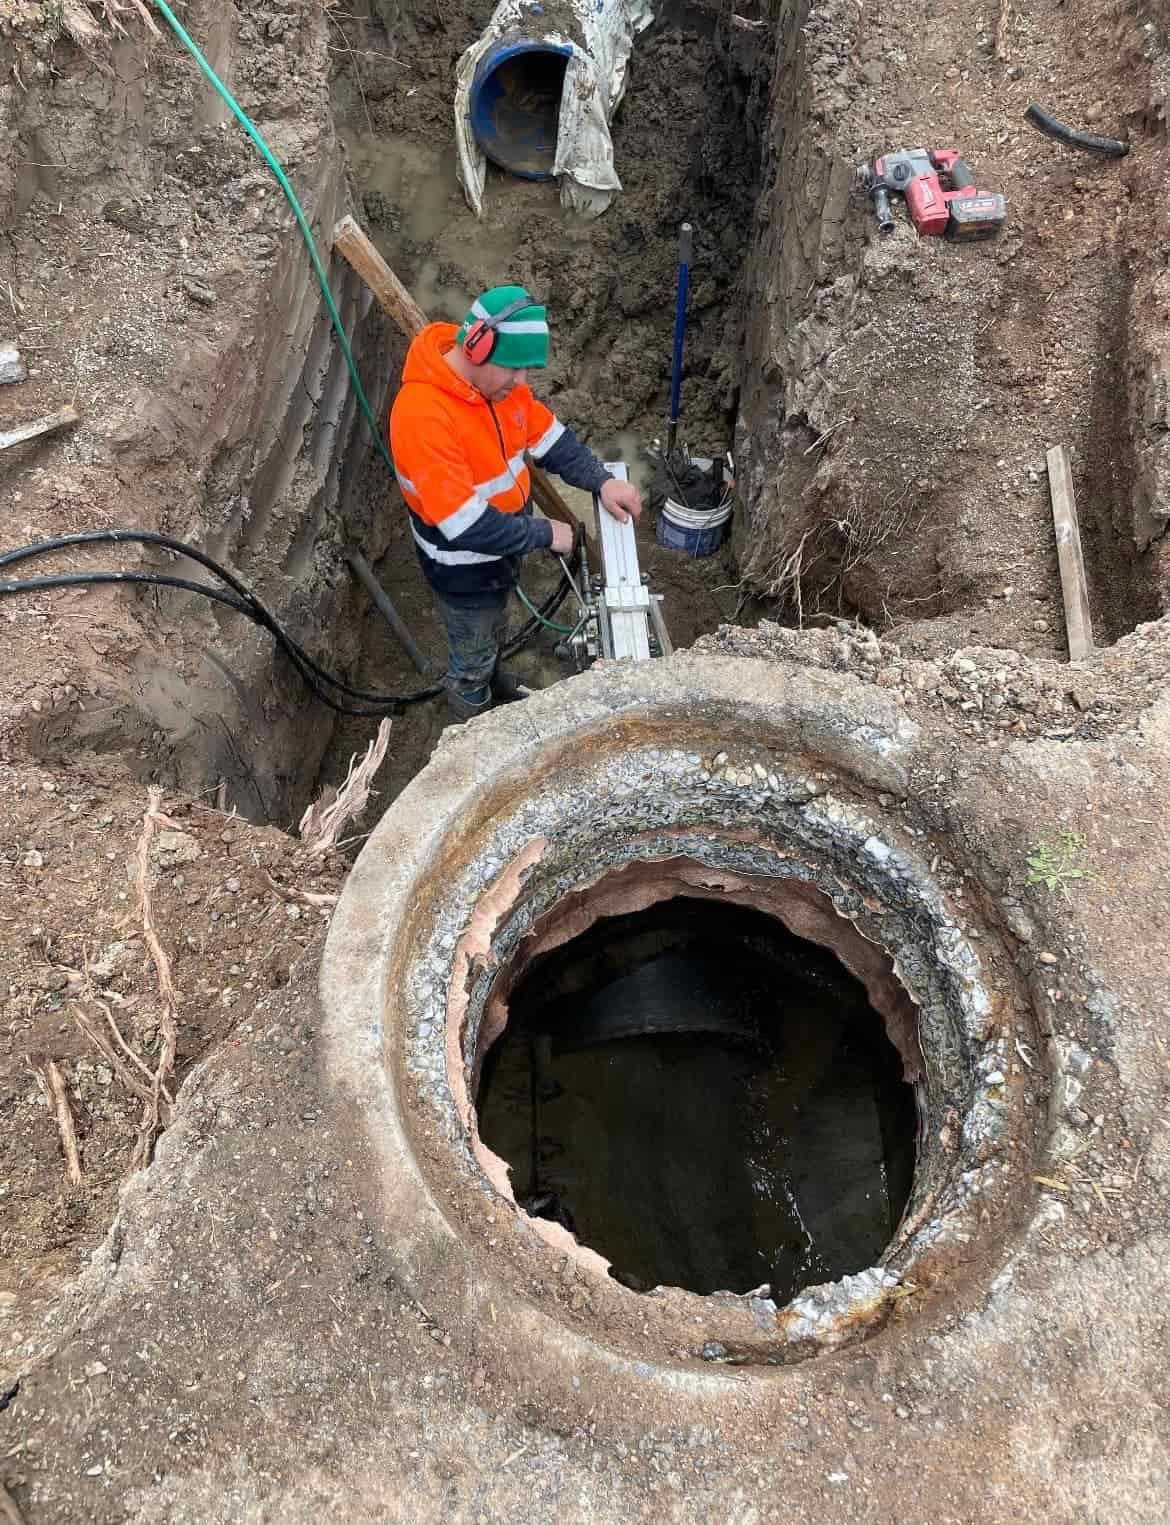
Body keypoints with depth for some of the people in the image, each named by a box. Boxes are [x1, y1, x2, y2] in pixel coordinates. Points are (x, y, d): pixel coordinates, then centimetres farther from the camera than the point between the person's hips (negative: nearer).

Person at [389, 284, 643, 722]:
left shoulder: (496, 376, -11)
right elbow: (465, 525, -37)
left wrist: (601, 481, -12)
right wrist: (544, 534, -26)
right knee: (472, 656, 19)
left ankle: (494, 682, 63)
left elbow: (547, 433, 2)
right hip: (464, 568, -7)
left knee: (492, 633, 34)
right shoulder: (423, 415, -37)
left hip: (502, 547, 7)